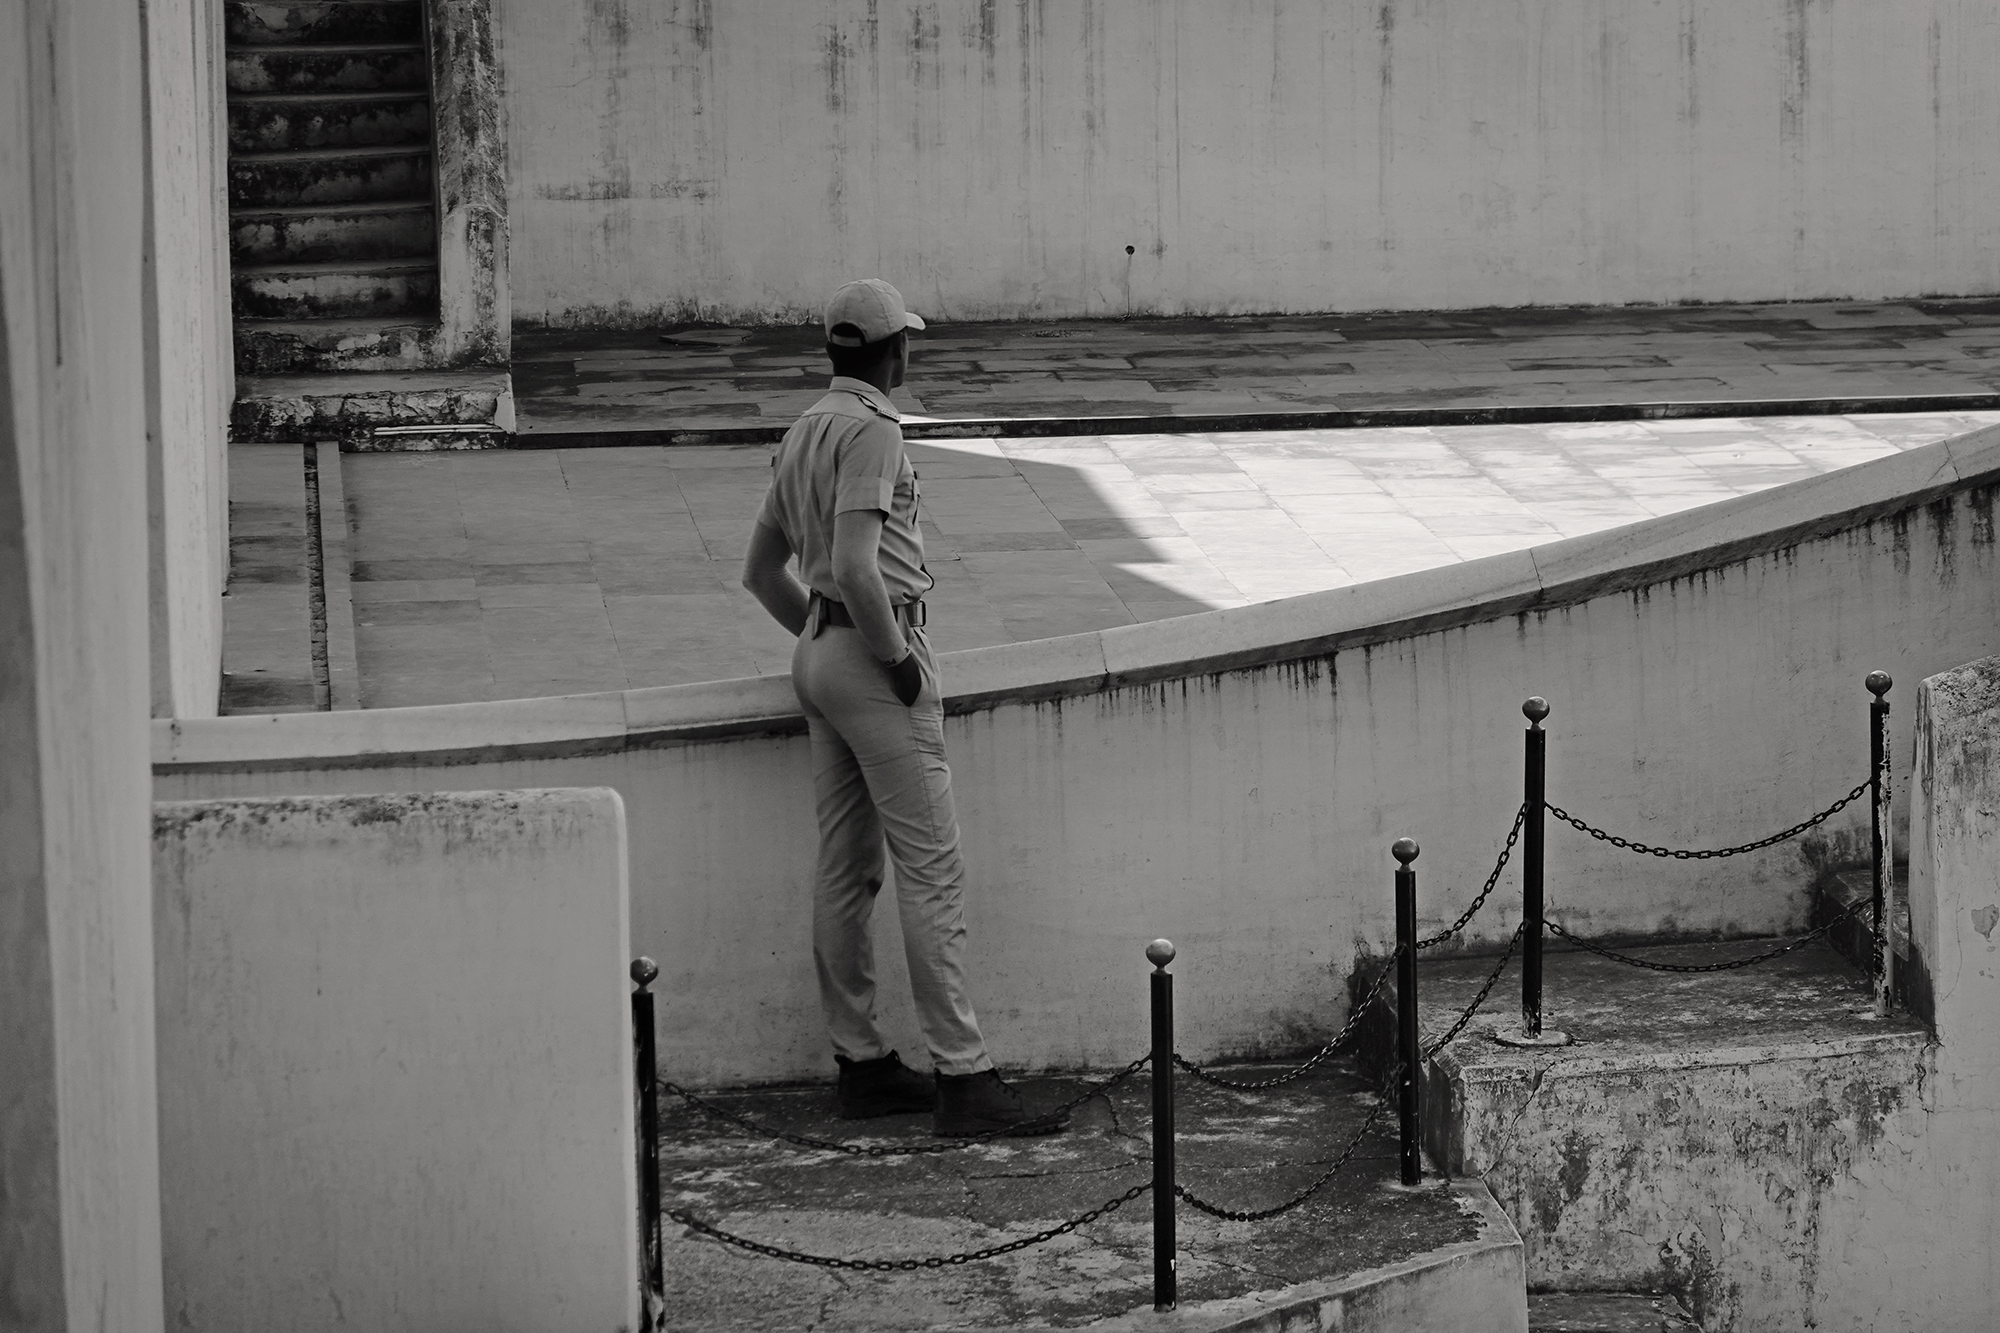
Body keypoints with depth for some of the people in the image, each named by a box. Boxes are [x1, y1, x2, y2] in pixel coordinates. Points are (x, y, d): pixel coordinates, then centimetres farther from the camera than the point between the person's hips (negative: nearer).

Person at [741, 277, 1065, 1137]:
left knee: (846, 869, 11)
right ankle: (962, 1076, -12)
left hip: (819, 652, 10)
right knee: (931, 866, -10)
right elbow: (855, 566, -26)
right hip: (873, 656, -10)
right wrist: (897, 656, -16)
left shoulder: (804, 434, 15)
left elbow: (761, 569, 22)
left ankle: (861, 1064, 15)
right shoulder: (871, 431, -14)